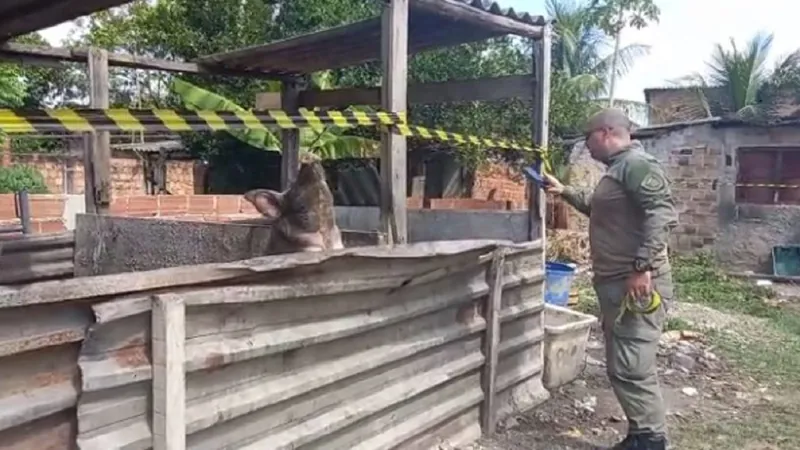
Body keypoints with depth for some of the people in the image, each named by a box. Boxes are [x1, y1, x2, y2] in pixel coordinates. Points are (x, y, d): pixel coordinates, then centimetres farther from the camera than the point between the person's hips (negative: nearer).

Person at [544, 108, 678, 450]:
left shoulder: (637, 164, -12)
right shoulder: (616, 169, 20)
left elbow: (663, 214, -24)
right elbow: (598, 209, 38)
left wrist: (642, 268, -28)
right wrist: (565, 192, 29)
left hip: (638, 285, -10)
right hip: (615, 284, 10)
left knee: (631, 369, -9)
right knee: (621, 368, 14)